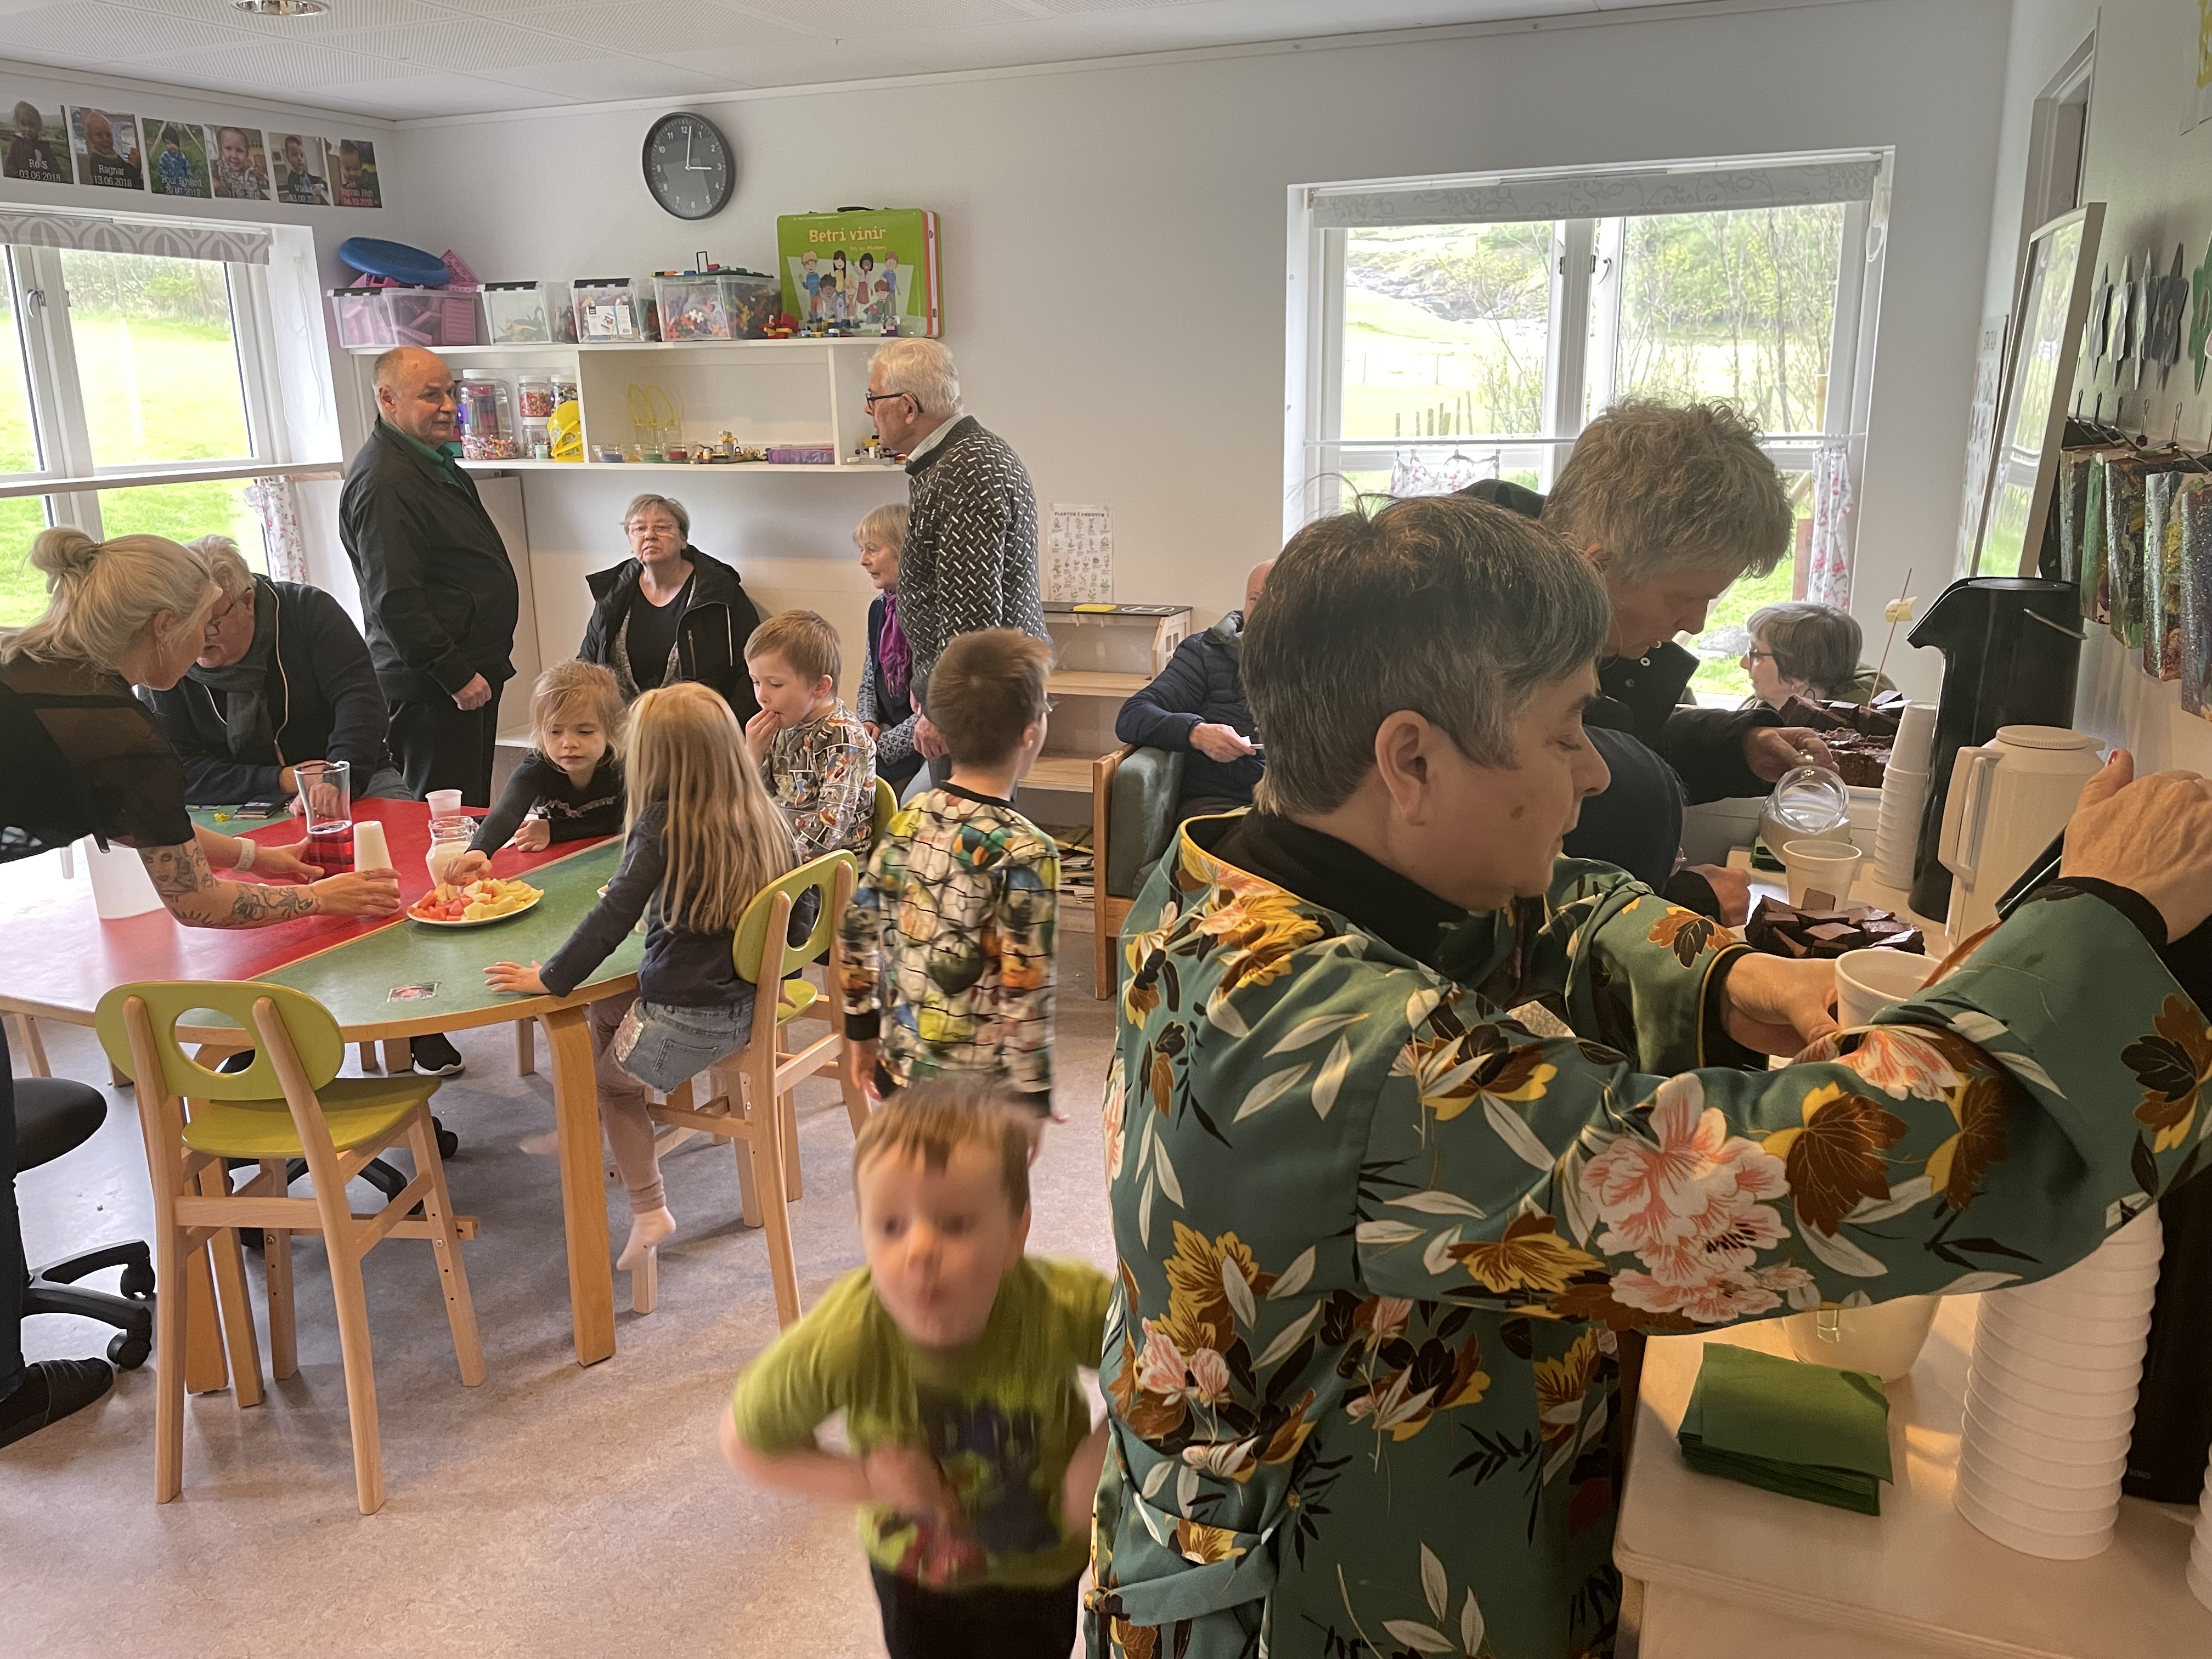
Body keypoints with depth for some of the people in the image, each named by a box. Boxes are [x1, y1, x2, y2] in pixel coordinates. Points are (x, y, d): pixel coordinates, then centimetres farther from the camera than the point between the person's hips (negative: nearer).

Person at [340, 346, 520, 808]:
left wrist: (497, 591, 23)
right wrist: (456, 675, -23)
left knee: (475, 813, 16)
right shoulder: (382, 482, -18)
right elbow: (396, 599, -24)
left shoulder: (436, 460, 15)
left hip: (471, 671, 10)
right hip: (433, 685, -10)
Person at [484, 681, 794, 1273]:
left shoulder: (663, 828, -19)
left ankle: (648, 1211, 19)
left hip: (686, 1016, -7)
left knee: (609, 1076, 22)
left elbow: (613, 917, -23)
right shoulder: (762, 817, -2)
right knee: (605, 1009, 27)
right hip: (747, 1003, 7)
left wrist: (550, 980, -13)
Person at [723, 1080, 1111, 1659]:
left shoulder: (1066, 1305, -37)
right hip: (910, 1565, 1)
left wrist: (1102, 1457, -25)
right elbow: (743, 1440, -16)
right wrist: (863, 1479, -28)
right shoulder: (839, 1341, -36)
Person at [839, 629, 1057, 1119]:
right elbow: (1024, 991, -19)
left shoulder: (907, 821, -1)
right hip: (978, 1090, -6)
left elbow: (857, 930, 6)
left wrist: (862, 1028, 18)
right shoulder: (1025, 852, -20)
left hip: (898, 1065, 6)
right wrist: (1033, 1096, -9)